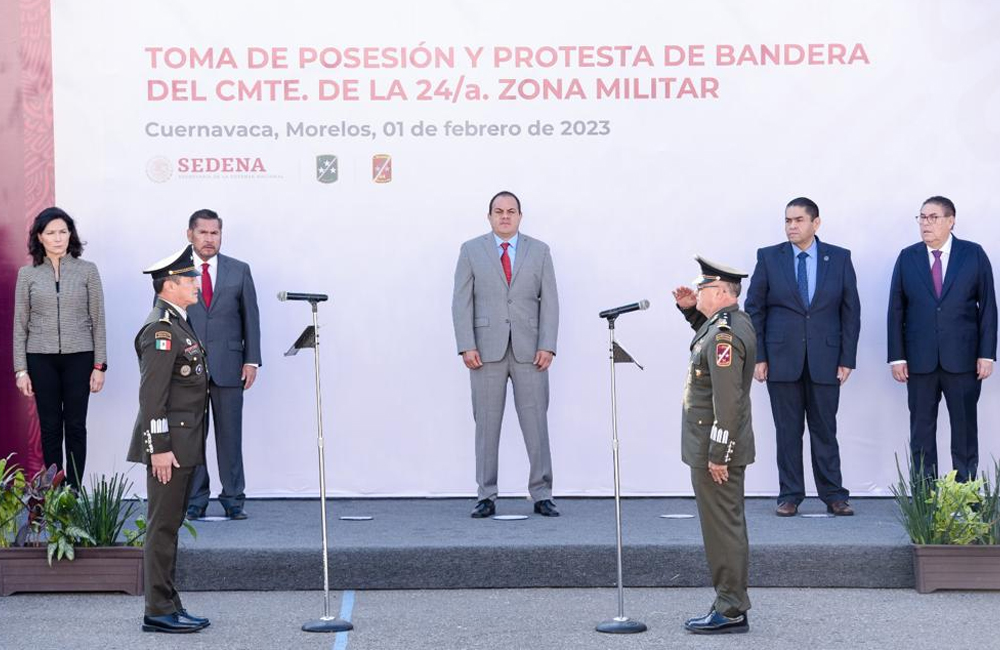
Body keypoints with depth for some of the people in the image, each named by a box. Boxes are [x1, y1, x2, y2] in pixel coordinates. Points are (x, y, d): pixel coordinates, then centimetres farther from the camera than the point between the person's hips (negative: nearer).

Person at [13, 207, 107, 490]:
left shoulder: (87, 270, 3)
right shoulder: (27, 274, 5)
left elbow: (98, 321, 3)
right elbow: (20, 325, 6)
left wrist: (99, 365, -2)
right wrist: (21, 370, 0)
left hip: (79, 358, -1)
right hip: (41, 359, 1)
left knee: (75, 426, 1)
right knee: (50, 427, 4)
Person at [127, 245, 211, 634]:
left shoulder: (178, 324, 16)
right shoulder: (160, 329, -15)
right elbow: (152, 394, -20)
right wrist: (159, 448, -23)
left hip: (184, 445, 10)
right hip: (169, 444, -10)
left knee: (169, 525, 13)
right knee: (163, 526, -5)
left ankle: (168, 607, 19)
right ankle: (159, 611, -1)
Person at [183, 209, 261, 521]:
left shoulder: (239, 270, 8)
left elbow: (250, 317, 8)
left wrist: (251, 360, 2)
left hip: (228, 366, 1)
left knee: (230, 434, 3)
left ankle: (233, 499, 11)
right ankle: (195, 501, 11)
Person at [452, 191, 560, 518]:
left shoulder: (539, 251, 10)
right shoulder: (471, 250, 8)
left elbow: (549, 302, 6)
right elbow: (462, 302, 3)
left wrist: (547, 346, -4)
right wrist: (466, 346, -7)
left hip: (529, 351, 1)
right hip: (487, 350, 0)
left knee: (536, 422, -1)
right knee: (486, 423, 1)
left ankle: (542, 495, 5)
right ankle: (487, 497, 7)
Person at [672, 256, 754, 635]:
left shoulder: (725, 336, -21)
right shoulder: (733, 321, 9)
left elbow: (727, 401, -25)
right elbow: (706, 329, 36)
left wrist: (717, 455, -23)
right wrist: (689, 309, 18)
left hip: (715, 448, -11)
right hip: (722, 445, 11)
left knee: (722, 528, -4)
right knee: (727, 526, 15)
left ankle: (731, 613, 1)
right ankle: (730, 605, 23)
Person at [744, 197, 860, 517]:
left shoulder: (839, 259, 4)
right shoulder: (768, 257, 4)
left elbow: (851, 310, 5)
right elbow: (753, 308, 4)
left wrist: (847, 358, -1)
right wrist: (758, 357, -2)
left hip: (825, 359, 0)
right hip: (782, 359, 0)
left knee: (825, 430, 4)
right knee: (787, 431, 4)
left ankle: (834, 496, 10)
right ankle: (789, 495, 11)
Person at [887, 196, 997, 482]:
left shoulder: (974, 254, 2)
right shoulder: (907, 257, 5)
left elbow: (988, 306, 1)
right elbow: (896, 310, 4)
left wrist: (987, 354, -6)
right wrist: (897, 357, -2)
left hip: (963, 359, -1)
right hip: (920, 360, 1)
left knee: (965, 430, 4)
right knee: (921, 431, 5)